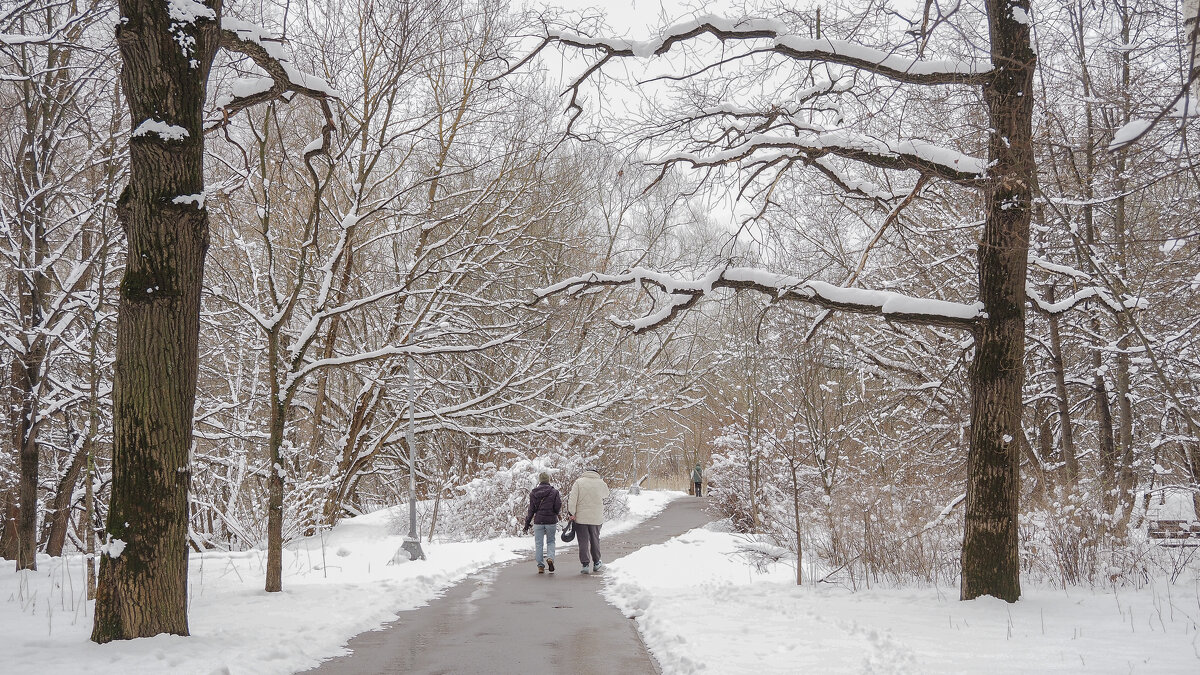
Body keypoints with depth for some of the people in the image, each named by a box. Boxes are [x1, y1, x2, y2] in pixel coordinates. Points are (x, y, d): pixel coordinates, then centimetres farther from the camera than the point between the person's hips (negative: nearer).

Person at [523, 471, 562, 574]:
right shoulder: (554, 492, -4)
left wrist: (527, 524, 7)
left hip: (538, 522, 1)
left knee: (538, 544, 8)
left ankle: (541, 566, 4)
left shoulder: (533, 493, 0)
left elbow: (531, 510, 1)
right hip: (551, 521, 0)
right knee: (550, 541, 14)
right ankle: (550, 558, -11)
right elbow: (557, 507, -10)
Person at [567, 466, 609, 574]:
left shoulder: (578, 482, -1)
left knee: (583, 542, 3)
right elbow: (606, 494, 22)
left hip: (581, 518, -1)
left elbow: (572, 499, -9)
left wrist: (571, 513, -7)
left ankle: (585, 565, -3)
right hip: (596, 518, 1)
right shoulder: (601, 483, 1)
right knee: (595, 540, 17)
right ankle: (596, 563, 27)